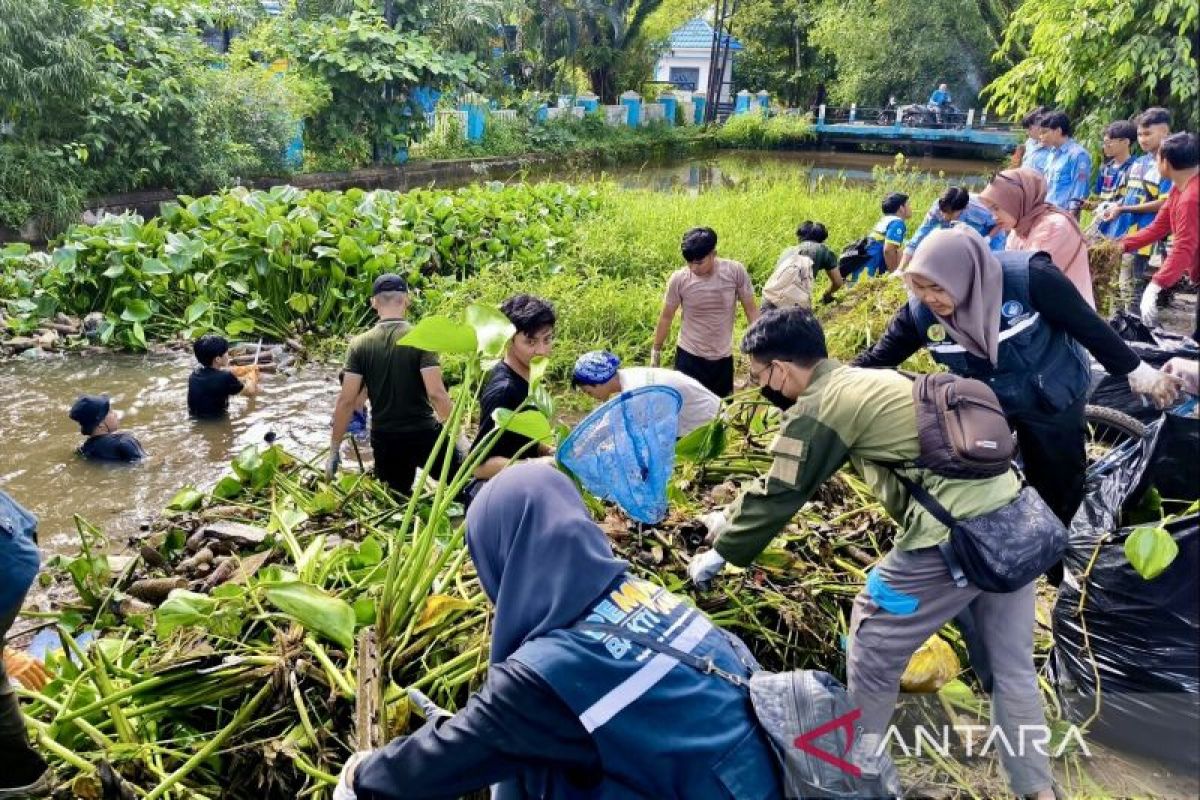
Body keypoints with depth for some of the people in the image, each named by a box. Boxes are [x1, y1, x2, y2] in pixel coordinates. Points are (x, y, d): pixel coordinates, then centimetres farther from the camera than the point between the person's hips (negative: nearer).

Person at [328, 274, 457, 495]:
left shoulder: (360, 345, -4)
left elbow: (346, 400, -7)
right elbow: (436, 393, -18)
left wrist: (334, 449, 1)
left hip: (385, 441, 3)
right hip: (425, 435, -3)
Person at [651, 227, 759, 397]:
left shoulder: (735, 272, -14)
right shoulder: (679, 279, -14)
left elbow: (751, 310, -5)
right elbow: (666, 317, -1)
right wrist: (656, 351, 7)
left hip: (723, 358, 1)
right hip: (689, 357, -1)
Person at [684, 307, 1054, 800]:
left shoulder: (820, 407, -8)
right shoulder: (862, 382, 20)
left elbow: (779, 494, -2)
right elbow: (788, 474, 28)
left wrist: (721, 552, 12)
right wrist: (731, 518, 34)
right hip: (1014, 520, 9)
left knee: (872, 646, 11)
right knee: (1012, 666, 20)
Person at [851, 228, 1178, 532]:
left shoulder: (1028, 277, -33)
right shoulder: (919, 311, -23)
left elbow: (1086, 324, -20)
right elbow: (877, 359, -14)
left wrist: (1135, 370, -9)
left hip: (1052, 397, -2)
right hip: (981, 403, 2)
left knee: (1059, 485, 13)